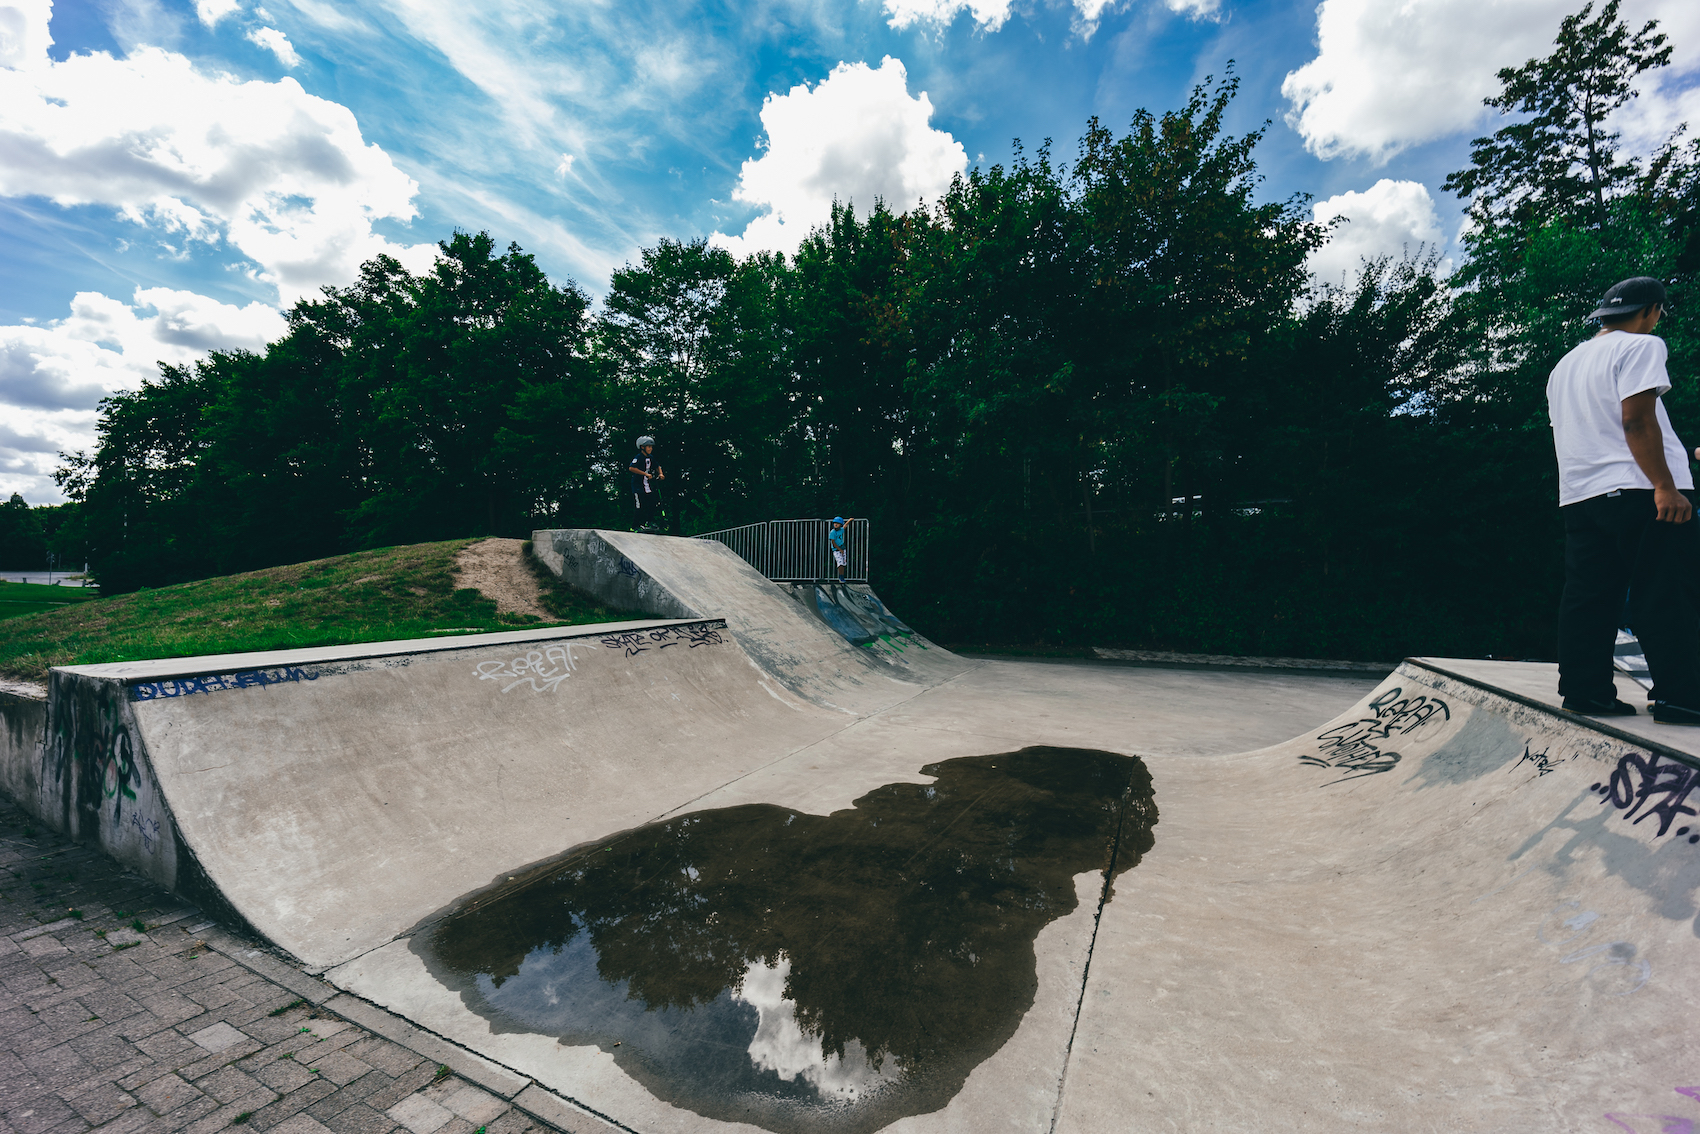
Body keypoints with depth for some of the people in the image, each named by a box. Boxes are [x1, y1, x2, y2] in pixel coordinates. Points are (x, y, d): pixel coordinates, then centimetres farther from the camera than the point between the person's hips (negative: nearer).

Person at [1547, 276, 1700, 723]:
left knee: (1587, 597, 6)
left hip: (1578, 495, 7)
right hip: (1636, 488, -7)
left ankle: (1584, 689, 7)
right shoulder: (1640, 346, -1)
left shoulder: (1564, 364, 22)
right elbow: (1637, 420, -13)